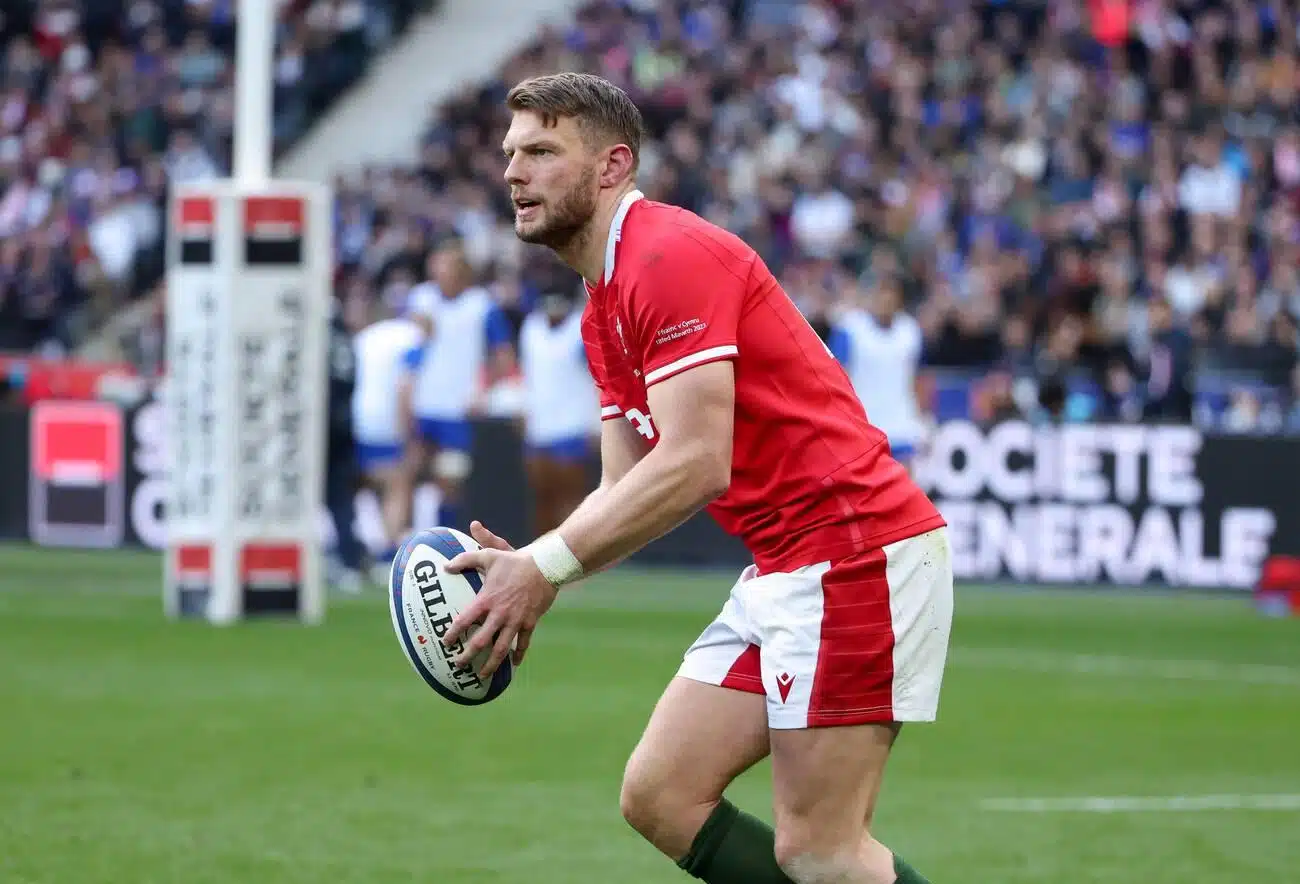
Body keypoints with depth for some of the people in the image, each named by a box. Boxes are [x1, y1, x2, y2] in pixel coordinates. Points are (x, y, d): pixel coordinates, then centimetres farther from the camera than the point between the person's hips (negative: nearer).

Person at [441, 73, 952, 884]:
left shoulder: (670, 257, -15)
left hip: (853, 552, -10)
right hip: (784, 570, 10)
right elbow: (627, 487, 14)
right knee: (660, 795, 7)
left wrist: (547, 570, -22)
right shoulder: (604, 307, 17)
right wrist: (527, 564, -5)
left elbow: (694, 466, -23)